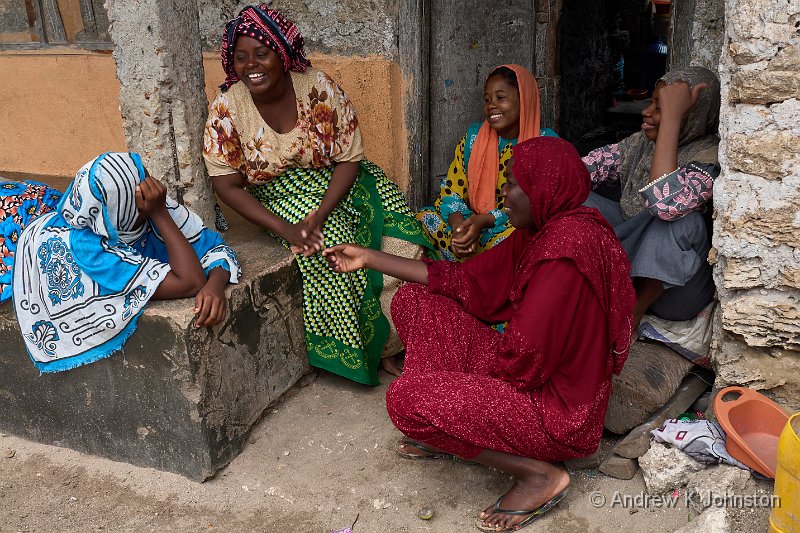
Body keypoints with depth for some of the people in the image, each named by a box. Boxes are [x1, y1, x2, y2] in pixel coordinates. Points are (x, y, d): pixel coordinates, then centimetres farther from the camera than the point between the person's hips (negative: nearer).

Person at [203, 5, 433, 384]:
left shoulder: (319, 87, -12)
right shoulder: (227, 108, -12)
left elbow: (350, 158, -12)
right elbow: (227, 184, -10)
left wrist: (320, 213, -27)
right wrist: (284, 229, -23)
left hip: (336, 182, 2)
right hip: (280, 197, -1)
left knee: (395, 221, -23)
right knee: (330, 244, -29)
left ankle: (394, 341, -10)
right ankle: (364, 351, -9)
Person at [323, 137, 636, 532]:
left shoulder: (565, 248, -28)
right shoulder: (541, 230, 2)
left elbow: (524, 354, -29)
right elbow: (467, 281, 5)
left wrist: (482, 370, -5)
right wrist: (368, 258, 6)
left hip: (559, 409, -9)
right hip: (534, 376, 9)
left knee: (405, 399, -20)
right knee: (413, 301, 4)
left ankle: (538, 474, -6)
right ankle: (448, 430, 12)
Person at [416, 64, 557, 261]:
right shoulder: (473, 136, 7)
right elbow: (451, 190, 1)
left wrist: (485, 220, -27)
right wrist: (458, 223, -22)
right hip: (472, 223, 4)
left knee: (507, 238, -39)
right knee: (423, 217, -21)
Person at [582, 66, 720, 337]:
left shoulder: (709, 160, -21)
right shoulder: (643, 142, 1)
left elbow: (665, 203, -40)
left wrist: (671, 117, -35)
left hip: (677, 288, -6)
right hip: (630, 249, 6)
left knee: (682, 218, -36)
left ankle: (634, 311, -18)